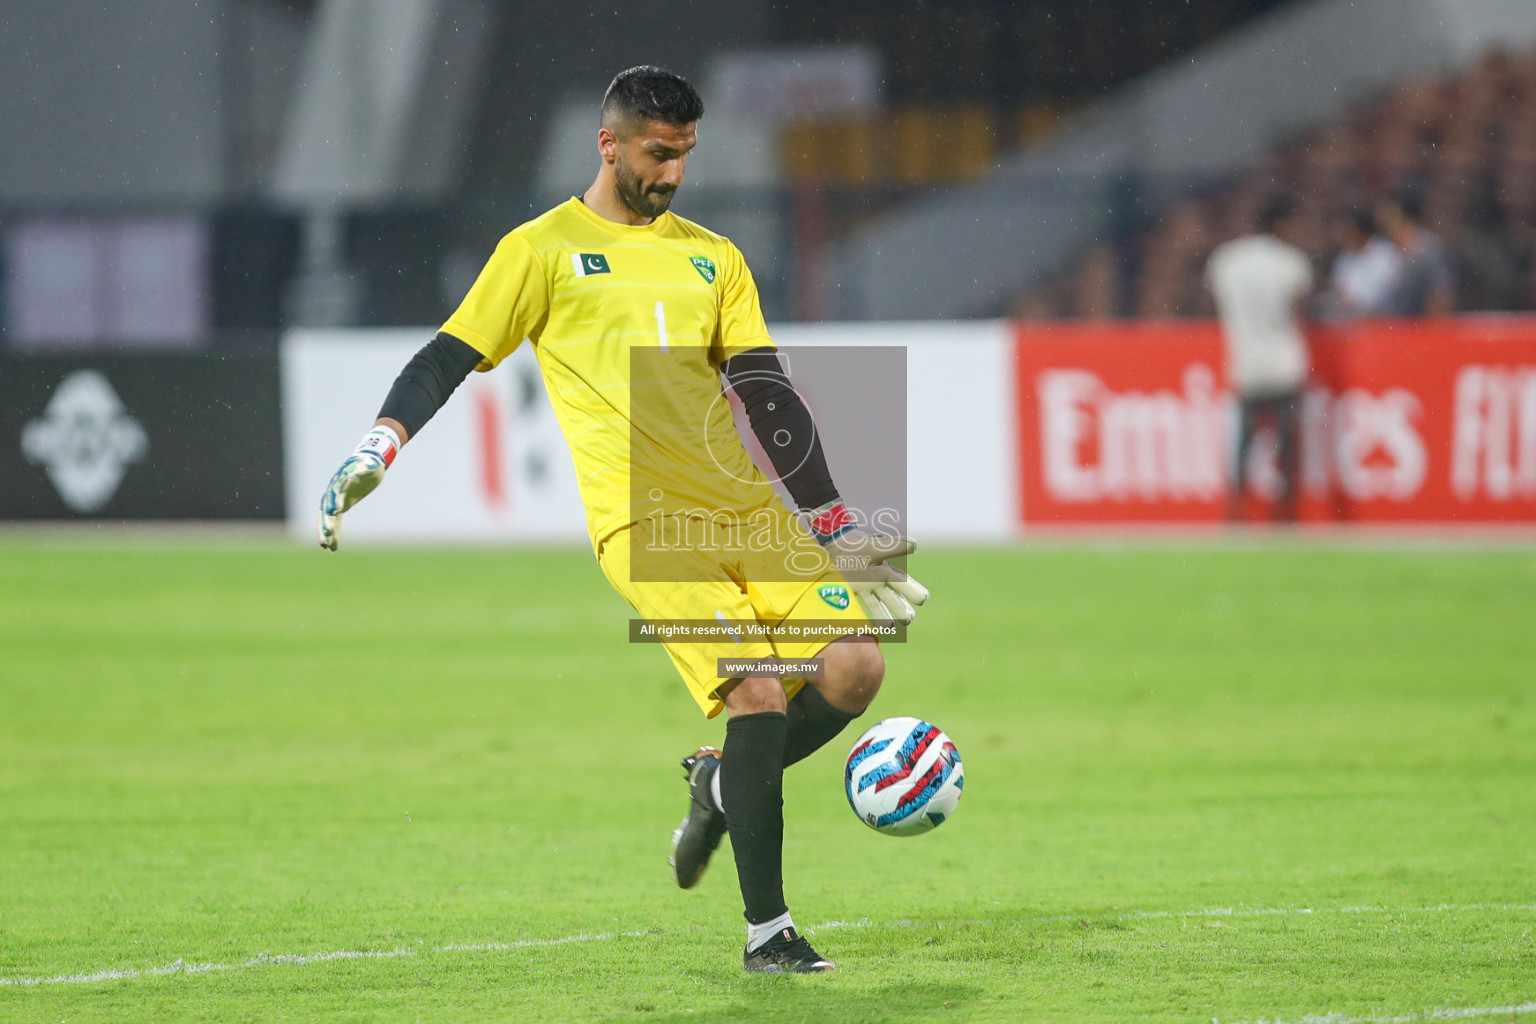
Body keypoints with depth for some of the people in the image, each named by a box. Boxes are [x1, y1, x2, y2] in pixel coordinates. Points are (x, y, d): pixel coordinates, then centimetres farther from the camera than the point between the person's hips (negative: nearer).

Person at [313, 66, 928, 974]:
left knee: (855, 668, -10)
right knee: (759, 690, -19)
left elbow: (769, 400, 20)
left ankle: (725, 783, 19)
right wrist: (373, 456, -12)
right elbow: (452, 358, 4)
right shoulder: (543, 250, 8)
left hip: (749, 507, 5)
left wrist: (845, 535, 16)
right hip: (642, 519, -5)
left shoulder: (712, 257, 21)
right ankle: (767, 933, -10)